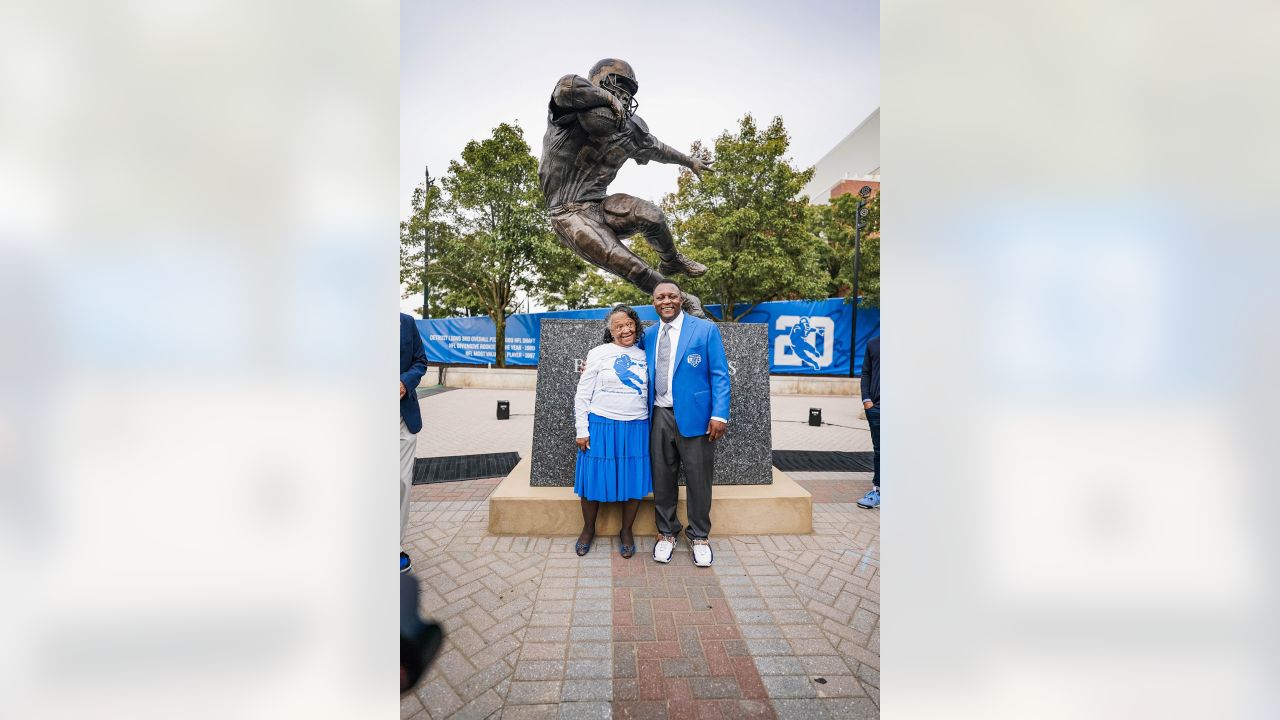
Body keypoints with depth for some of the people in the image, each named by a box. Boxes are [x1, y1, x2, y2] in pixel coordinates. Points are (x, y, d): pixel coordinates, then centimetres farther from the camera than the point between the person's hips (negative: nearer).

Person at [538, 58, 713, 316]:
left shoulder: (626, 132, 11)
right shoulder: (568, 117, -6)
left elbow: (655, 148, 29)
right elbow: (567, 86, -29)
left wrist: (689, 161, 41)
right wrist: (608, 98, -17)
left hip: (601, 208, 5)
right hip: (571, 215, -5)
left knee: (650, 215, -24)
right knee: (630, 266, -23)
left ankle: (671, 263, 5)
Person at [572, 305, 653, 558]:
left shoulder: (644, 355, 7)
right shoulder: (598, 354, -2)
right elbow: (582, 395, -1)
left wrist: (651, 427, 9)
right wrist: (582, 430, -5)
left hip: (637, 429, 3)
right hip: (602, 426, -2)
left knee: (634, 481, 7)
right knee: (594, 478, 7)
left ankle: (626, 532, 29)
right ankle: (588, 530, 31)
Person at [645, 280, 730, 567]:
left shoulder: (706, 329, -3)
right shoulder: (649, 334, 11)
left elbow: (720, 375, -5)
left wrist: (719, 414, -14)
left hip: (694, 415, -3)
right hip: (659, 415, 4)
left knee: (698, 478, 6)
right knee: (662, 477, 11)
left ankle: (699, 536, 26)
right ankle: (666, 533, 30)